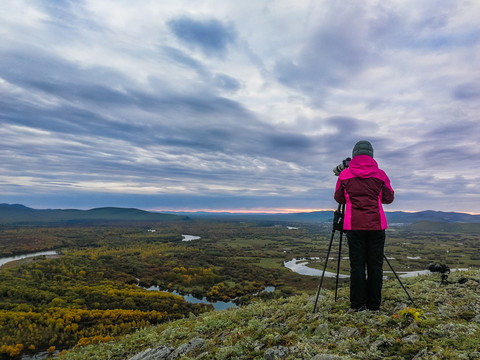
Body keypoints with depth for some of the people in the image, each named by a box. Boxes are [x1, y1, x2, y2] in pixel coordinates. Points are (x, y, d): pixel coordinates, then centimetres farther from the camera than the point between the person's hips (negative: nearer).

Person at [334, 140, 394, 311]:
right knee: (375, 265, 8)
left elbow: (339, 198, 10)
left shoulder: (344, 174, 1)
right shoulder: (380, 174, 3)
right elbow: (389, 198, 10)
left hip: (354, 226, 0)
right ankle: (374, 305, 14)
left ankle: (357, 305, 8)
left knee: (357, 265, 4)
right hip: (376, 226, 1)